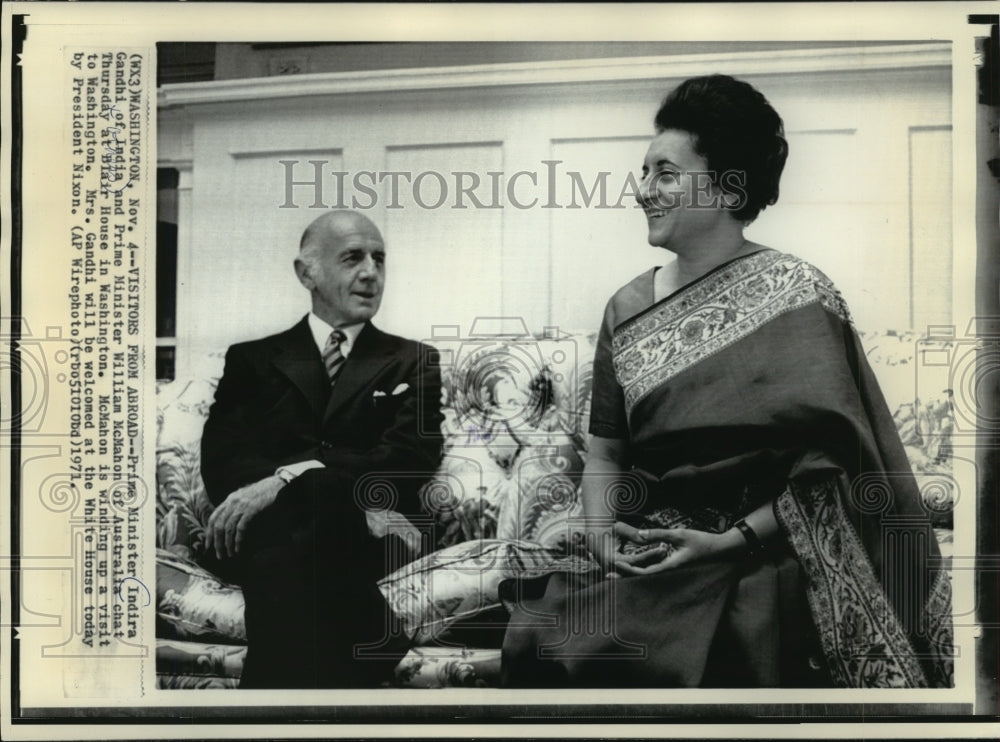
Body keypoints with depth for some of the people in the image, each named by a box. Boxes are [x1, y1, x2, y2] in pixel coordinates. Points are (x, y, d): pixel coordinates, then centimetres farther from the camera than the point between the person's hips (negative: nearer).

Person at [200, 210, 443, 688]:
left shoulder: (413, 363, 16)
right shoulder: (252, 359, 18)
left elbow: (409, 460, 1)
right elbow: (220, 458, 3)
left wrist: (288, 479, -14)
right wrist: (351, 495, -13)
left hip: (364, 538, 0)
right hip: (266, 530, 1)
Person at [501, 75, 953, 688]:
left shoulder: (795, 294, -6)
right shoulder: (629, 307, 10)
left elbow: (833, 467, -8)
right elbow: (606, 453, 13)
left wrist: (731, 541, -15)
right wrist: (600, 530, -6)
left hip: (756, 564, -4)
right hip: (643, 562, 5)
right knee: (533, 637, -21)